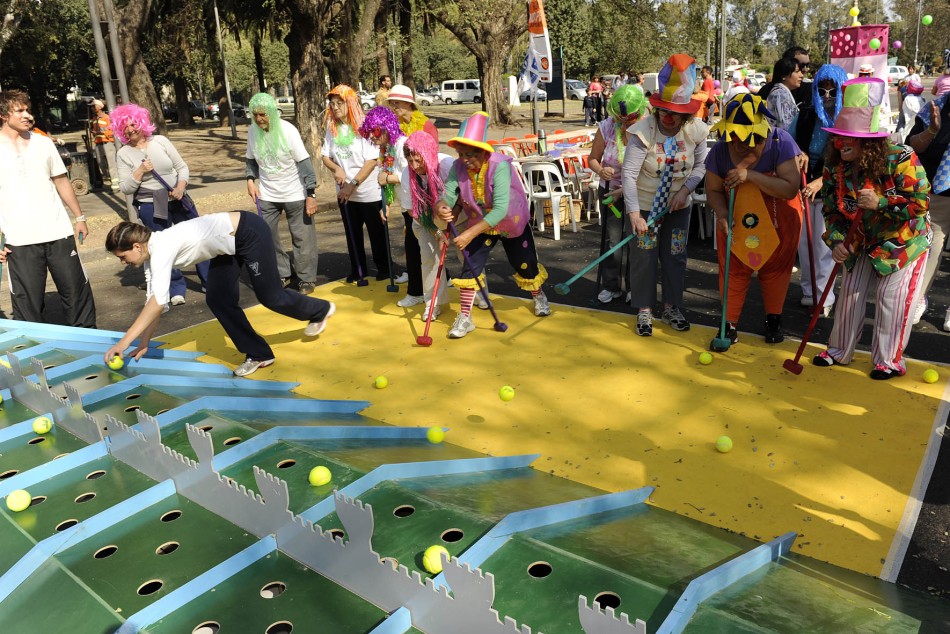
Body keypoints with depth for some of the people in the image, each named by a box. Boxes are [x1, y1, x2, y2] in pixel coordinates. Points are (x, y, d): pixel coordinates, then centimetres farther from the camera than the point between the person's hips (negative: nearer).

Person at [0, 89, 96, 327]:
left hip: (59, 233, 3)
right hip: (20, 241, -3)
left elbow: (62, 182, 16)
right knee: (27, 303, 3)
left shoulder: (43, 143, 9)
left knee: (77, 291, 7)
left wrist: (79, 217, 12)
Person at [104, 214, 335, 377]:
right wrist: (144, 342, 2)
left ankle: (320, 310, 29)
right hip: (230, 243, 9)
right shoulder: (151, 253, -1)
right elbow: (153, 302, 4)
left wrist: (124, 341, -32)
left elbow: (158, 303, -34)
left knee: (270, 296, 0)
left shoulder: (162, 249, -28)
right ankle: (259, 354, 12)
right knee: (218, 300, 2)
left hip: (249, 232, -9)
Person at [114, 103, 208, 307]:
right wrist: (140, 171, -20)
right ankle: (176, 289, 16)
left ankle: (210, 281, 20)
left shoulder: (160, 141, 1)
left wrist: (181, 186, -14)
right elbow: (125, 188, -6)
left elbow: (182, 166, 4)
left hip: (178, 200, 2)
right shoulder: (123, 154, -3)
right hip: (151, 207, -2)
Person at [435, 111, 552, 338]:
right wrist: (442, 207, -49)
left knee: (525, 265, 13)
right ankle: (465, 317, 3)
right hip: (479, 224, 3)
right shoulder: (458, 168, -20)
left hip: (512, 223, -3)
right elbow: (448, 197, -23)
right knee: (470, 266, -8)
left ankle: (539, 297, 44)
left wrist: (470, 233, -46)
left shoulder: (499, 166, -35)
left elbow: (500, 210, -40)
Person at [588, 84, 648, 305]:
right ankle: (610, 286, 16)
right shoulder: (606, 127, -13)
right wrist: (601, 170, -24)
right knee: (612, 240, 1)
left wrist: (625, 190, -27)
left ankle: (634, 287, 25)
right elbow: (593, 159, -1)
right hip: (610, 191, 1)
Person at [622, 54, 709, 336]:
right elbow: (629, 174, -26)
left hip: (678, 206, 3)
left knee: (675, 257, 12)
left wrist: (685, 189, -15)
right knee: (644, 257, 4)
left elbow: (701, 165, 2)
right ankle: (644, 310, 20)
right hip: (645, 206, -3)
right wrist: (634, 213, -33)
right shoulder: (643, 131, -23)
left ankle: (672, 307, 30)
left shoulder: (696, 130, -12)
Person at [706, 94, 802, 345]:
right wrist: (722, 214, -27)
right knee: (733, 270, 4)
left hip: (778, 221, -1)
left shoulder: (781, 142, -27)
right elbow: (713, 190, -7)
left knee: (776, 269, 14)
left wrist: (750, 175, -40)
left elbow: (790, 189, -33)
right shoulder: (720, 151, -20)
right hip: (736, 220, 1)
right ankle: (730, 324, 17)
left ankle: (773, 319, 34)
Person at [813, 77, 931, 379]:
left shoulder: (900, 159, -27)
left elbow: (920, 203, -25)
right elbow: (832, 209, -3)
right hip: (862, 241, 5)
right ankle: (840, 350, 25)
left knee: (891, 298, -3)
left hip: (902, 241, -5)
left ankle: (890, 361, 14)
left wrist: (881, 203, -36)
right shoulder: (835, 166, -12)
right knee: (850, 292, 9)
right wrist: (837, 241, -16)